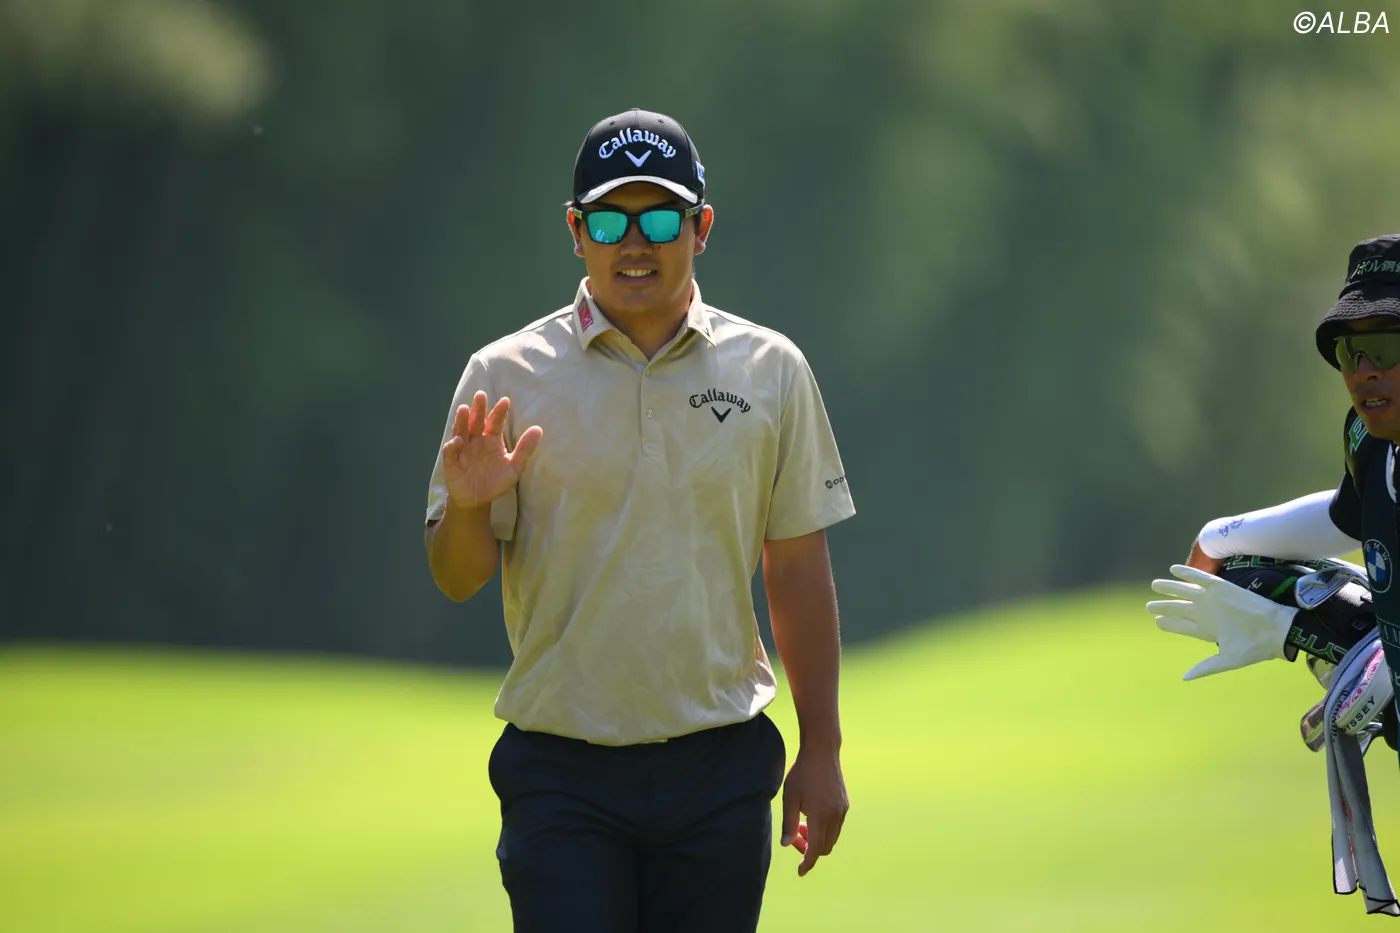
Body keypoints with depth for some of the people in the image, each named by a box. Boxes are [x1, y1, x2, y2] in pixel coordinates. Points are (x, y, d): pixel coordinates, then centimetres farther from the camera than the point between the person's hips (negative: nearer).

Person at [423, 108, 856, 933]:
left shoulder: (772, 371, 6)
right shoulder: (506, 377, 1)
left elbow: (799, 570, 8)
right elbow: (457, 579, 1)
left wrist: (822, 752, 5)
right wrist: (469, 506, -21)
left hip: (721, 771, 2)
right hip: (562, 772, -1)